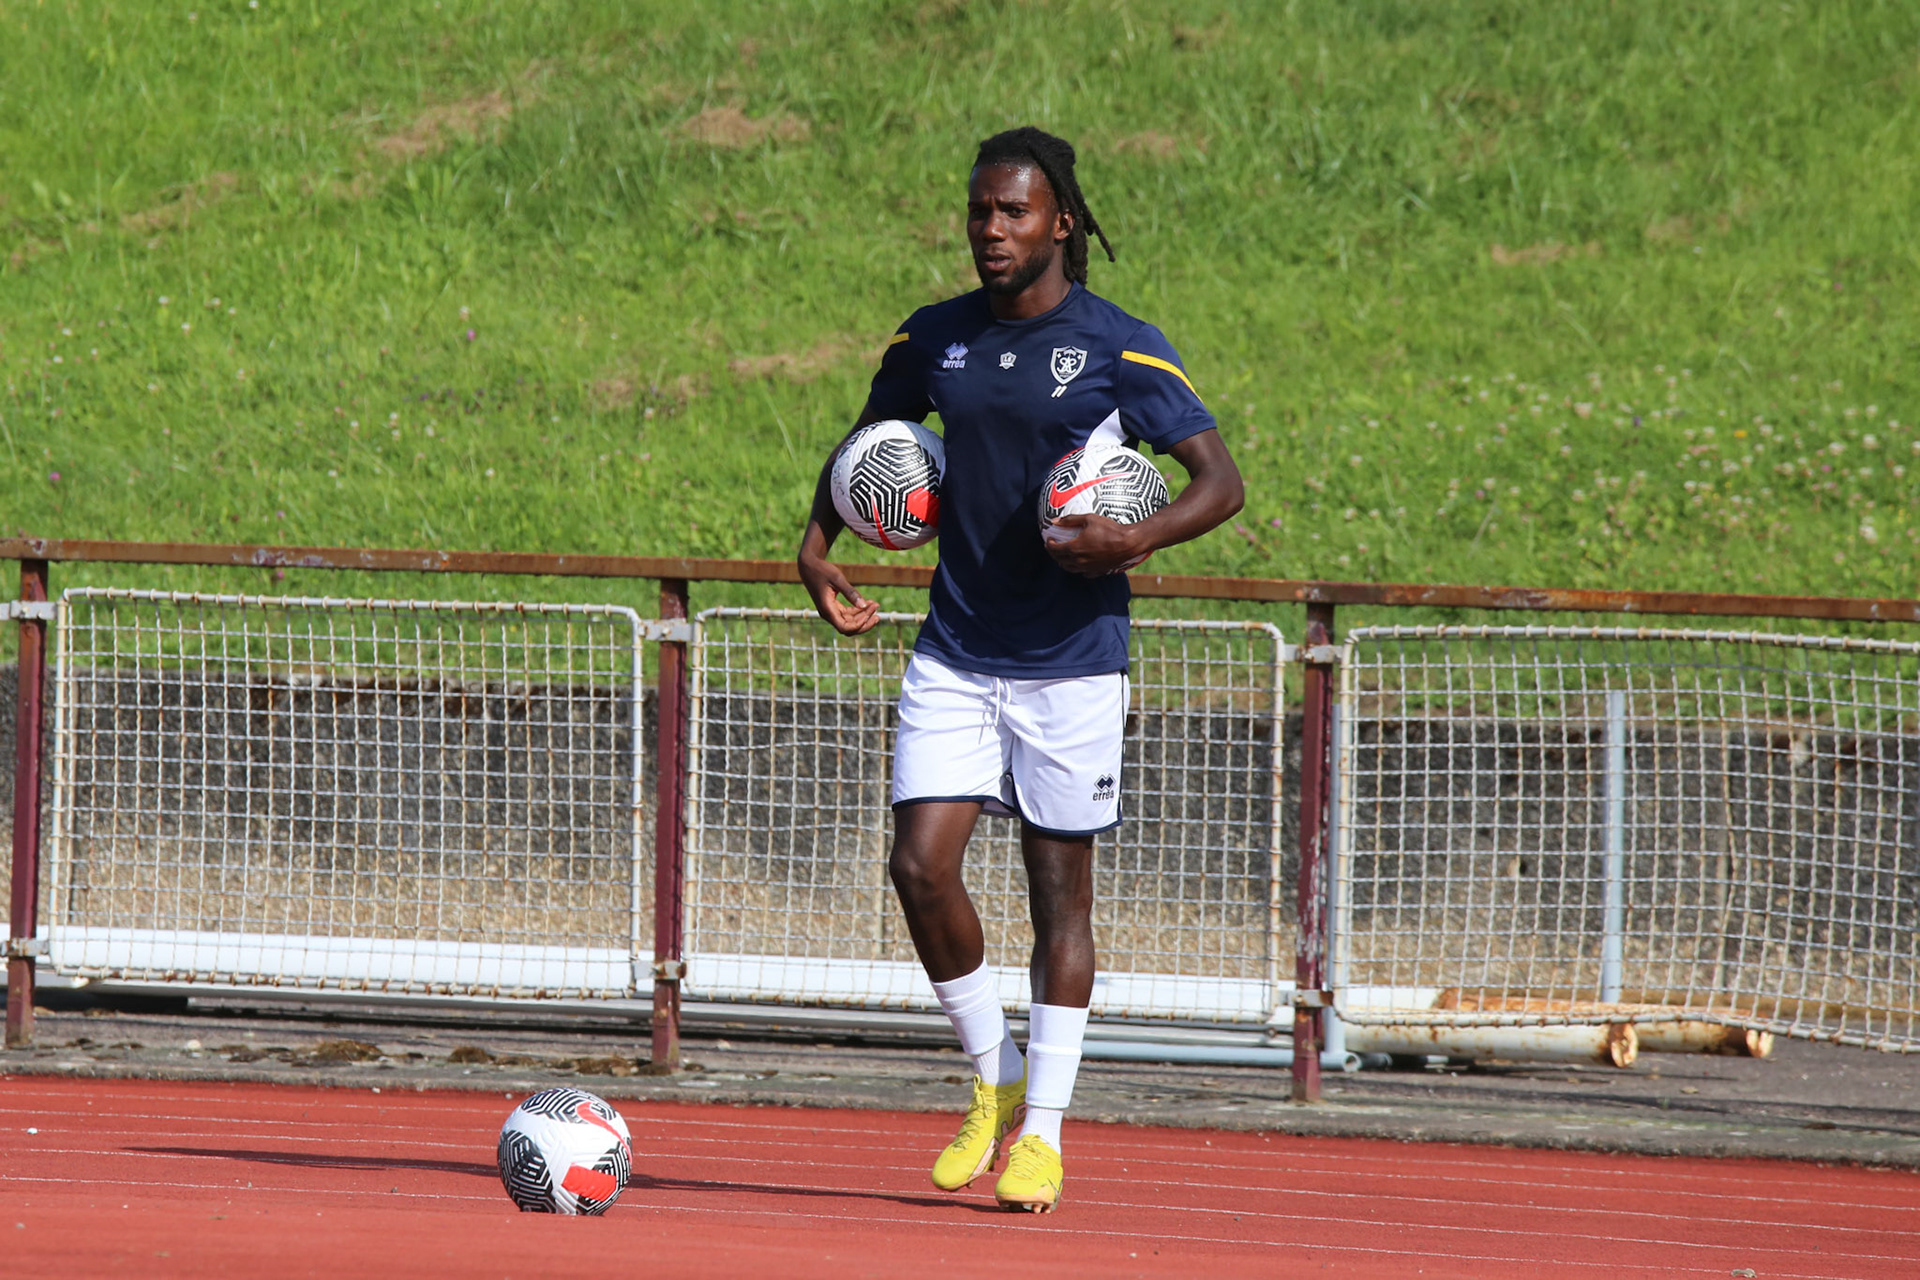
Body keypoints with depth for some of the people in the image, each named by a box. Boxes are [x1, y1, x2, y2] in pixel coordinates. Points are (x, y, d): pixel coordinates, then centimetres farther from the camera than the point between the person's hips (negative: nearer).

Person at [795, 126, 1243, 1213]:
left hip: (1070, 661, -4)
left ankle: (1043, 1131, 10)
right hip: (955, 653, 4)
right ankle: (994, 1080, 13)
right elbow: (866, 446, 23)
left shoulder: (1120, 348, -8)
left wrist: (1138, 541, -25)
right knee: (921, 864, -8)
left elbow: (1221, 480, -7)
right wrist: (819, 546, 7)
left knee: (1061, 885, 2)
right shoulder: (934, 340, 5)